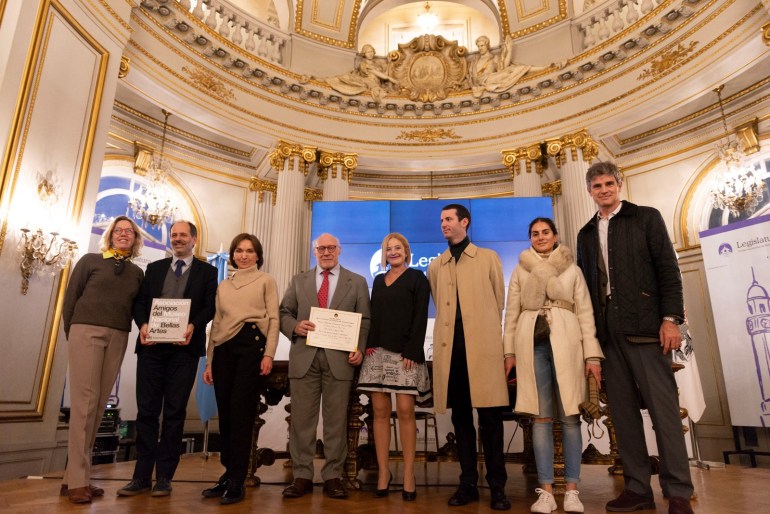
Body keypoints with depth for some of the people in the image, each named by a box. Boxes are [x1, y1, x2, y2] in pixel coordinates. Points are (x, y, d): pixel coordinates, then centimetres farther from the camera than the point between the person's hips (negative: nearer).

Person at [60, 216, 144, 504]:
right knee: (84, 402, -8)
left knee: (99, 406, 3)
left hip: (118, 338, 4)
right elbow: (70, 297, 5)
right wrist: (71, 333, 2)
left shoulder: (137, 272, 15)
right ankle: (77, 480, -4)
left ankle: (74, 476, 11)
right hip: (86, 331, -3)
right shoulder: (90, 261, 7)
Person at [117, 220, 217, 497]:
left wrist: (193, 326, -20)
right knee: (146, 410, 5)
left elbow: (209, 306, -2)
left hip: (184, 348, -2)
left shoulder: (207, 271, 8)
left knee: (174, 412, 3)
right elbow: (140, 301, 10)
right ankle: (142, 475, 14)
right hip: (152, 346, 3)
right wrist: (142, 324, -10)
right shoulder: (154, 268, 17)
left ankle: (164, 477, 12)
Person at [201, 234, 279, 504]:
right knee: (225, 412, 6)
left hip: (251, 344, -5)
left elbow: (273, 319, 0)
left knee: (241, 411, -6)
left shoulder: (266, 281, 7)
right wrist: (209, 361, 13)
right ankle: (229, 473, 19)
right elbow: (216, 324, 18)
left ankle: (237, 481, 2)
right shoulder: (223, 286, 19)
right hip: (224, 348, 5)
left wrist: (268, 354, -12)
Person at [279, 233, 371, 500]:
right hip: (304, 357, 2)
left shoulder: (357, 282, 9)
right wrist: (295, 326, -10)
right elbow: (283, 313, 12)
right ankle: (302, 476, 16)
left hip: (339, 357, -1)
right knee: (301, 418, 5)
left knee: (336, 420, 4)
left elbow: (365, 320, 4)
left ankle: (333, 476, 16)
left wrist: (359, 348, -10)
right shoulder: (298, 281, 15)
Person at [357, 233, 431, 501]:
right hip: (377, 352, 5)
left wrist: (411, 352, -14)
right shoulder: (379, 280, 19)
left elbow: (420, 317, -4)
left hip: (405, 353, -4)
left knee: (405, 411, -6)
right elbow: (372, 316, 17)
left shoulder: (417, 277, 4)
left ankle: (408, 474, 3)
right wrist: (369, 345, 2)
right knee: (380, 411, 2)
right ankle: (383, 471, 10)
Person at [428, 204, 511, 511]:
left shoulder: (488, 258, 9)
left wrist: (506, 347, 4)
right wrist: (453, 332, 9)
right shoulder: (435, 266, 16)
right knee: (460, 416, 7)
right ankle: (468, 484, 17)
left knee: (490, 416, -1)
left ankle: (497, 487, 11)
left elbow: (500, 304, 7)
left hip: (484, 346, -2)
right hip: (450, 348, 3)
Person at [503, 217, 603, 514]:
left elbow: (585, 312, 6)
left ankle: (571, 490, 7)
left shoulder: (572, 269, 13)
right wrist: (508, 353, 1)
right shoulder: (520, 271, 14)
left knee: (570, 416, -1)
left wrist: (592, 355, -3)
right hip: (532, 342, 0)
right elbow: (511, 314, 10)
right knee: (541, 417, 0)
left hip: (566, 342, 0)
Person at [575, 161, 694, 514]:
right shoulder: (586, 234, 18)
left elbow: (668, 270, 0)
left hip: (644, 326, -4)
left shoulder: (646, 218, 7)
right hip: (607, 332, 4)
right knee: (622, 410, 5)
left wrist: (670, 319, -10)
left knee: (663, 406, -3)